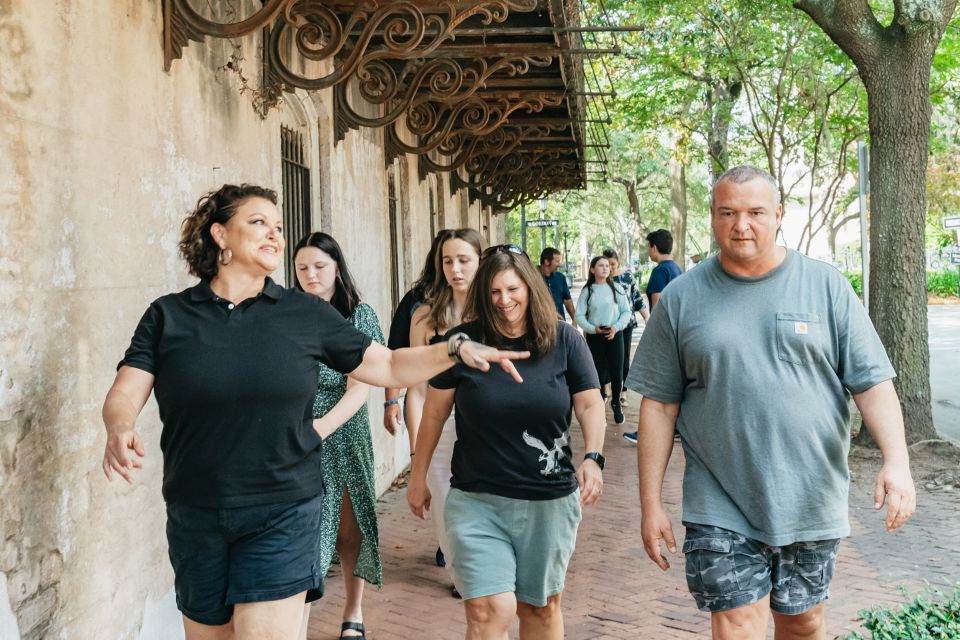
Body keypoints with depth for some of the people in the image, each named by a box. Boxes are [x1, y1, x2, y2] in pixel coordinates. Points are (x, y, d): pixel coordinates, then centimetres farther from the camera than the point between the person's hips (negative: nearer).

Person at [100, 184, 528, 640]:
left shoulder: (307, 314, 3)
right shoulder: (167, 316, 2)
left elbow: (389, 366, 5)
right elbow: (124, 394, -5)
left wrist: (458, 349, -9)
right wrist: (120, 431, -27)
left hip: (283, 516, -1)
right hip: (195, 518, 2)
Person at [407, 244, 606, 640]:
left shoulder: (564, 340, -2)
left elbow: (590, 404, 2)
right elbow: (434, 414, 3)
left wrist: (593, 457, -15)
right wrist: (418, 479, 8)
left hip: (550, 502, 2)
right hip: (478, 501, -1)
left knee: (542, 606, 16)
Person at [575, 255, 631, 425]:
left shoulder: (616, 288, 1)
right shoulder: (587, 290, 1)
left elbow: (626, 311, 2)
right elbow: (579, 315, 0)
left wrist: (616, 327, -12)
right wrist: (593, 329, -14)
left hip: (614, 335, 0)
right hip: (594, 337, 0)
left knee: (616, 373, 1)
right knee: (598, 374, 1)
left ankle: (616, 404, 24)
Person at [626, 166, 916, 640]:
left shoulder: (825, 285, 1)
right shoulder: (682, 298, 0)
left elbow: (871, 382, -2)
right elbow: (659, 406, 1)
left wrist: (896, 460, -17)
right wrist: (650, 503, -1)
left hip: (811, 506, 1)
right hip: (721, 510, -1)